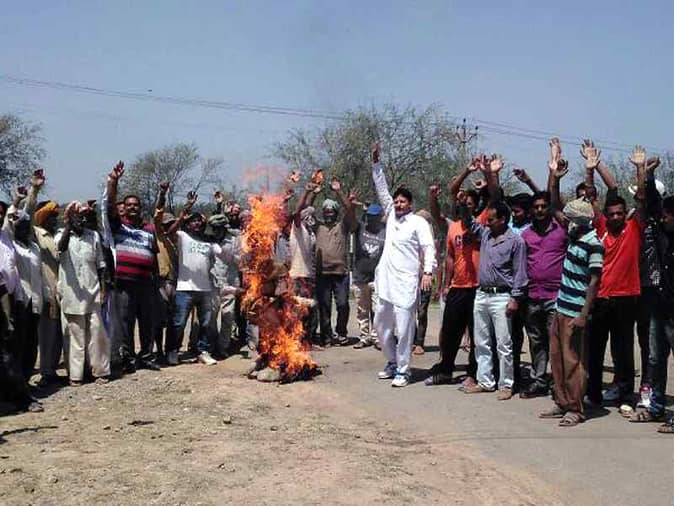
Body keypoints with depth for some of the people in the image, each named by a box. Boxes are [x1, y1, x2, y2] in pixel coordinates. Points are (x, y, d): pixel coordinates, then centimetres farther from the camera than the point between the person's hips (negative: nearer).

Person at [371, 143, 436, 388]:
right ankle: (392, 362, 29)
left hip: (406, 283, -7)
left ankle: (402, 370, 0)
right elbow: (382, 189, 18)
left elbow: (429, 248, -9)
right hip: (386, 281, 7)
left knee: (404, 328, -6)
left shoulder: (418, 222, -3)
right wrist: (376, 162, 14)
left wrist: (428, 271, -23)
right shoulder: (391, 215, 14)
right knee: (381, 324, 14)